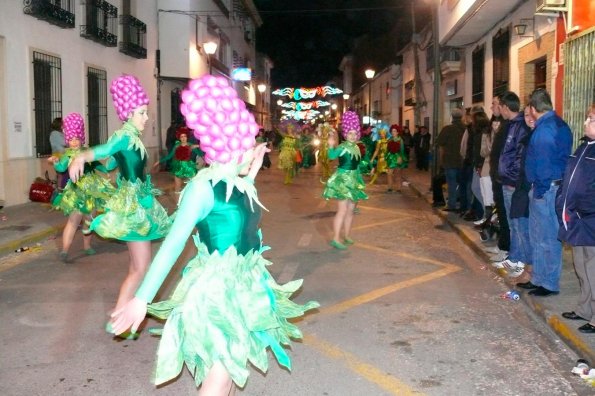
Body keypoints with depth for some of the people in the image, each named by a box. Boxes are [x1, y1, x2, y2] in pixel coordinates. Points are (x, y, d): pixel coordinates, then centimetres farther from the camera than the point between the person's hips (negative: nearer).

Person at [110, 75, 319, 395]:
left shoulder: (238, 185, 3)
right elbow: (172, 244, -21)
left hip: (242, 286, 9)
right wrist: (142, 299, -24)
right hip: (215, 289, -9)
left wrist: (250, 177, 13)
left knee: (231, 364, 18)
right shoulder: (204, 187, -20)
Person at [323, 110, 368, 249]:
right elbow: (332, 156, -34)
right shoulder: (342, 147, -14)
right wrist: (331, 146, -52)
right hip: (342, 180, -8)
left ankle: (347, 236, 22)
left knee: (350, 210, 12)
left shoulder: (357, 148, 8)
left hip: (353, 181, 8)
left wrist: (360, 181, 19)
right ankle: (336, 239, -10)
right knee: (342, 210, -12)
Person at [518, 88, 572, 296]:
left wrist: (540, 190, -14)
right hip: (547, 188, 10)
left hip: (546, 189, -10)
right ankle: (538, 278, 27)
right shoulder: (559, 124, 13)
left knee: (548, 238, -1)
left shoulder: (544, 129, -17)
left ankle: (550, 283, 8)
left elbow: (543, 162, -20)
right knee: (538, 236, 18)